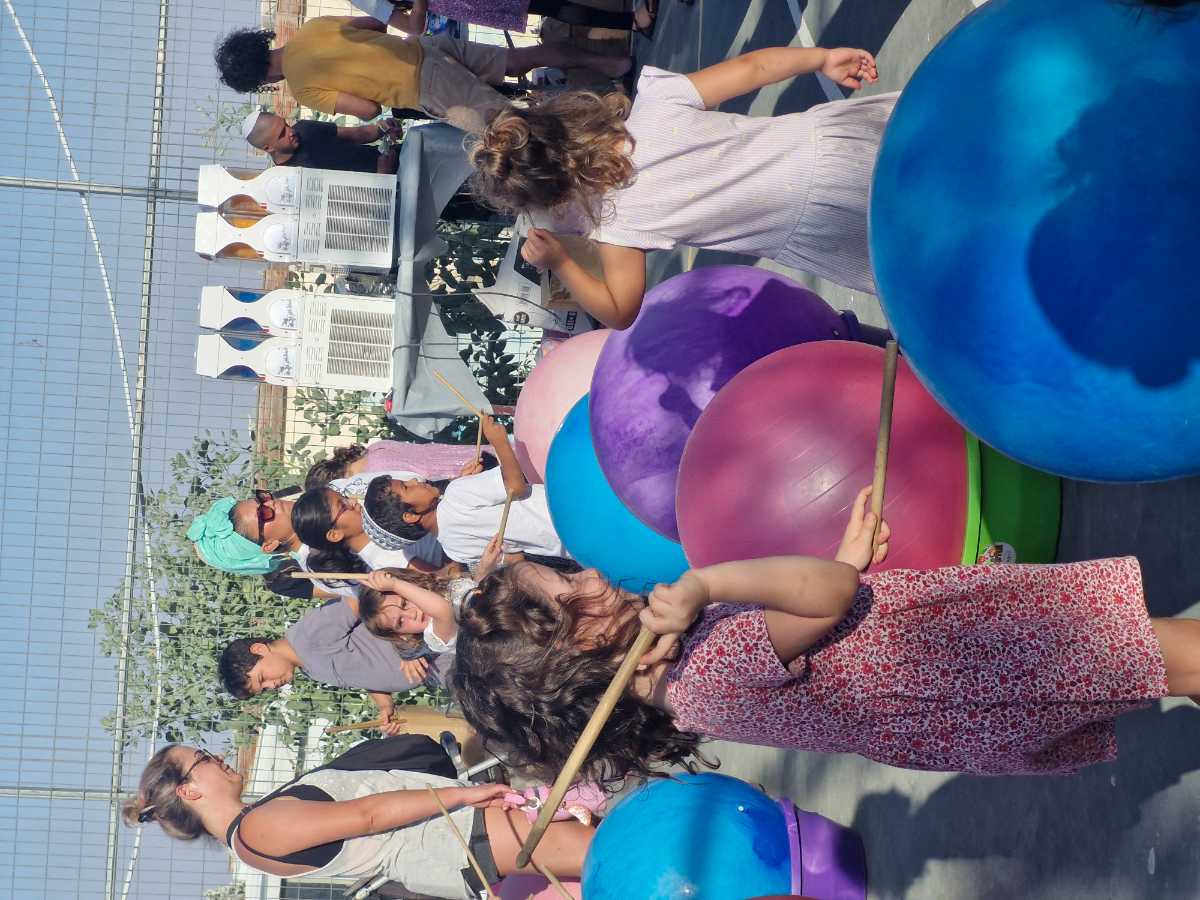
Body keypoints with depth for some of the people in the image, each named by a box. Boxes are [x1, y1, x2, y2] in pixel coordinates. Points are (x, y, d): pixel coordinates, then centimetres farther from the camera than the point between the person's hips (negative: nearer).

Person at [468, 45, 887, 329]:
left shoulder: (616, 222, -17)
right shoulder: (654, 100, -10)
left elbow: (620, 313, -4)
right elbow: (752, 67, -4)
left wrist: (560, 264, -5)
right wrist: (822, 58, 9)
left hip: (816, 223, -4)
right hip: (819, 130, 4)